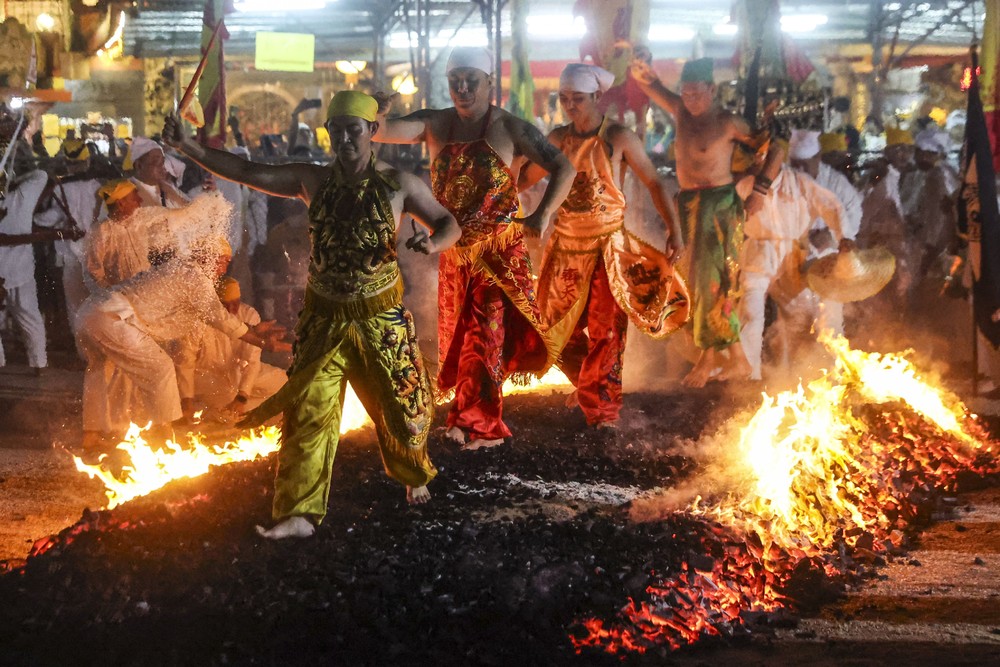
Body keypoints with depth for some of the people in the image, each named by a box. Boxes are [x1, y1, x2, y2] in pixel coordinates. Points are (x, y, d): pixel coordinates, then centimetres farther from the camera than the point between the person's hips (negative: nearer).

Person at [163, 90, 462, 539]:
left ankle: (414, 476, 40)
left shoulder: (398, 185, -6)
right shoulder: (313, 181, -1)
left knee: (400, 402, 10)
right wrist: (186, 146, -15)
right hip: (324, 317, 1)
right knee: (308, 410, -4)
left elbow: (449, 224, 1)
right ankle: (300, 514, 1)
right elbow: (246, 172, -5)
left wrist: (432, 243, -23)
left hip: (381, 317, -1)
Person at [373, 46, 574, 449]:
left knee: (484, 334, -5)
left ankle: (477, 423, 6)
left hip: (498, 250, -4)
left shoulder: (510, 128, -8)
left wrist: (541, 217, -25)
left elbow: (563, 168, -12)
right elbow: (382, 133, -9)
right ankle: (467, 415, 29)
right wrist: (375, 114, -33)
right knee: (456, 333, 13)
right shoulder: (435, 124, 2)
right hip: (454, 250, 5)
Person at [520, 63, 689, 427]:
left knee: (605, 329, -5)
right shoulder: (558, 139, 2)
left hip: (607, 245, -4)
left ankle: (603, 410, 5)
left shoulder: (619, 137, -8)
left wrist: (674, 230, -16)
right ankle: (588, 392, 33)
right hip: (567, 244, 4)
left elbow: (654, 182, -7)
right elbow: (524, 177, 6)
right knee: (565, 329, 10)